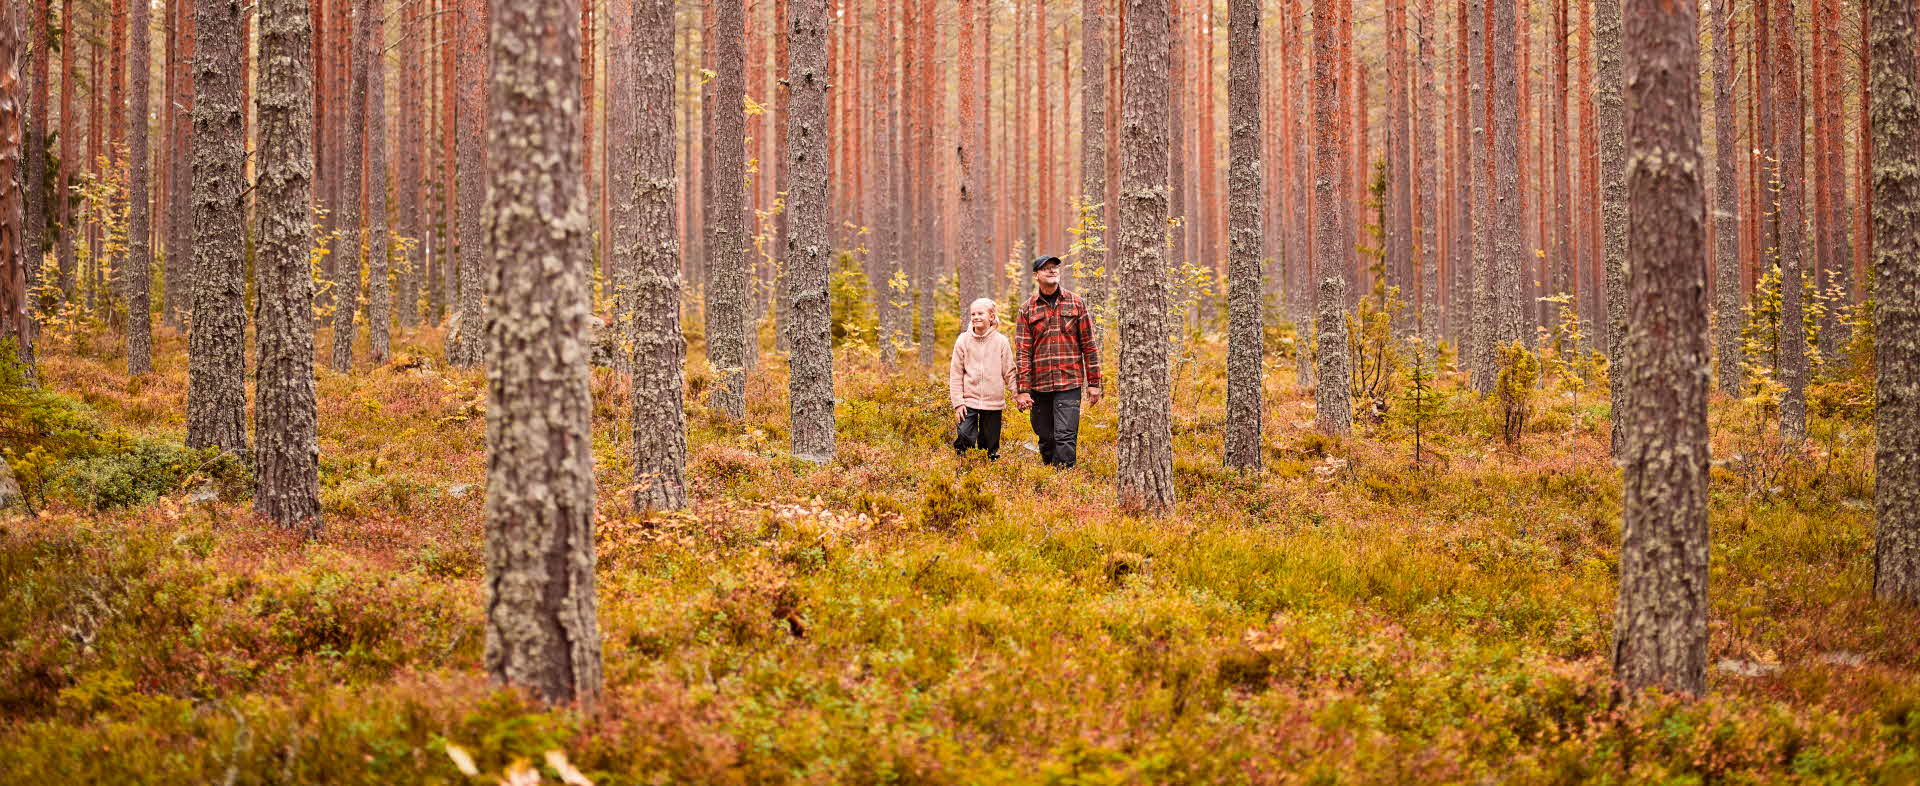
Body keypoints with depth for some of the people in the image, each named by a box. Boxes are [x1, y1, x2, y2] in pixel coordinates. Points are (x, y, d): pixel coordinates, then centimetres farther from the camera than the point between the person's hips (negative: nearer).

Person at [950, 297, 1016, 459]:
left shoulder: (1001, 341, 0)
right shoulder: (963, 340, 1)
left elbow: (1009, 373, 5)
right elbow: (955, 374, 3)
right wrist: (958, 402, -4)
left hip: (993, 402, 0)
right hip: (969, 400, 0)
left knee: (990, 446, 6)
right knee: (965, 439, -14)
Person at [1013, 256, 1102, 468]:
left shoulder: (1076, 303, 5)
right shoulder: (1027, 310, 5)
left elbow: (1089, 345, 5)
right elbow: (1022, 352, 2)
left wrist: (1094, 383, 2)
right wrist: (1023, 390, -5)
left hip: (1069, 382, -2)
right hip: (1039, 385, 2)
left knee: (1065, 436, -10)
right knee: (1046, 438, 8)